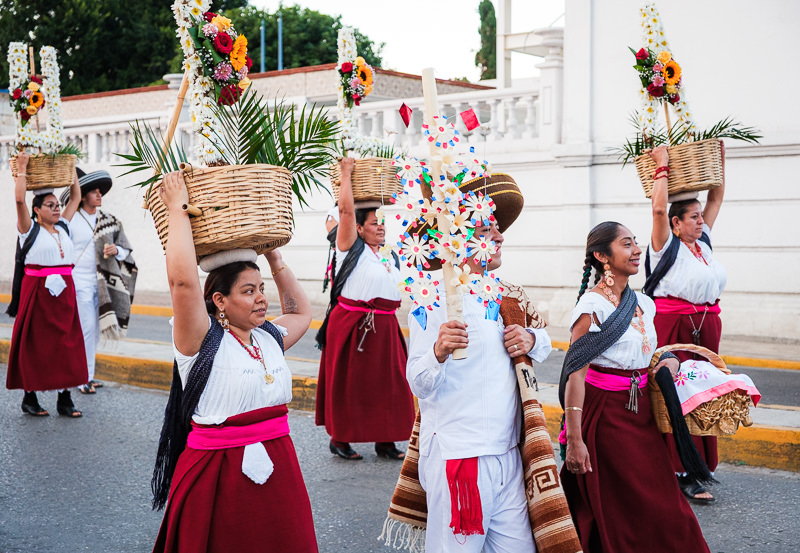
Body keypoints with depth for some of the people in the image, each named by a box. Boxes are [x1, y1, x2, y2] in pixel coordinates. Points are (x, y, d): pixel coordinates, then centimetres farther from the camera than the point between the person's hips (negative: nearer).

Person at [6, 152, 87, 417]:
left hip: (63, 291, 6)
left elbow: (75, 198, 20)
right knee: (35, 344, 1)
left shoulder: (63, 227, 13)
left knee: (66, 342, 3)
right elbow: (19, 199, -15)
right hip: (37, 291, -5)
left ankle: (65, 399, 7)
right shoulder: (29, 229, -2)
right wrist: (22, 170, -8)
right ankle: (29, 397, 10)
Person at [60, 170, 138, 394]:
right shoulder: (72, 221, -5)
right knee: (86, 329, -8)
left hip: (102, 282, 5)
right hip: (79, 281, -5)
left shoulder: (110, 221, 9)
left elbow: (126, 249, 12)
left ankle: (88, 376, 19)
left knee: (96, 331, 9)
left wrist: (116, 250, -9)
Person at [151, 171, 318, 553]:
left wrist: (274, 257, 20)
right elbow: (182, 279, -25)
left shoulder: (269, 337, 10)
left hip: (276, 472, 6)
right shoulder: (203, 341, -10)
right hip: (218, 475, -6)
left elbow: (301, 313, 29)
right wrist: (178, 209, -16)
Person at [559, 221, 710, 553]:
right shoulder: (592, 306, -13)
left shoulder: (643, 304, 9)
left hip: (641, 412, 7)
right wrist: (575, 440, -21)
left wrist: (669, 361, 0)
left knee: (664, 508, 8)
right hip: (604, 413, -7)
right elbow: (575, 373, -17)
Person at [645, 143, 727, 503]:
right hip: (672, 324, -7)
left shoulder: (702, 241, 17)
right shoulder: (667, 244, -2)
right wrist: (662, 167, -8)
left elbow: (716, 198, 24)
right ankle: (683, 473, -3)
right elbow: (659, 208, -17)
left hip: (706, 324, 7)